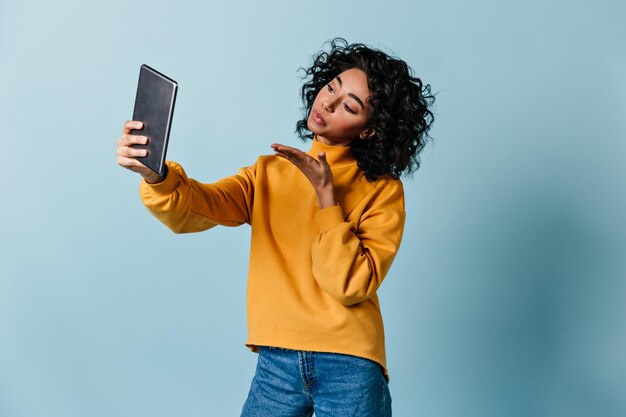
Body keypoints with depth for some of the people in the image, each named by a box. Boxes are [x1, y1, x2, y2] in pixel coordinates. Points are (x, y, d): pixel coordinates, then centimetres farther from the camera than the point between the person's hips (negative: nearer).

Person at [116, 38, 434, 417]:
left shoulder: (383, 190, -2)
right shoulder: (269, 172, 8)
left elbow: (351, 285, -12)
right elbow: (192, 209, -9)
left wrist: (326, 193, -14)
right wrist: (155, 174, -29)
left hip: (348, 366, -2)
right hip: (276, 362, 3)